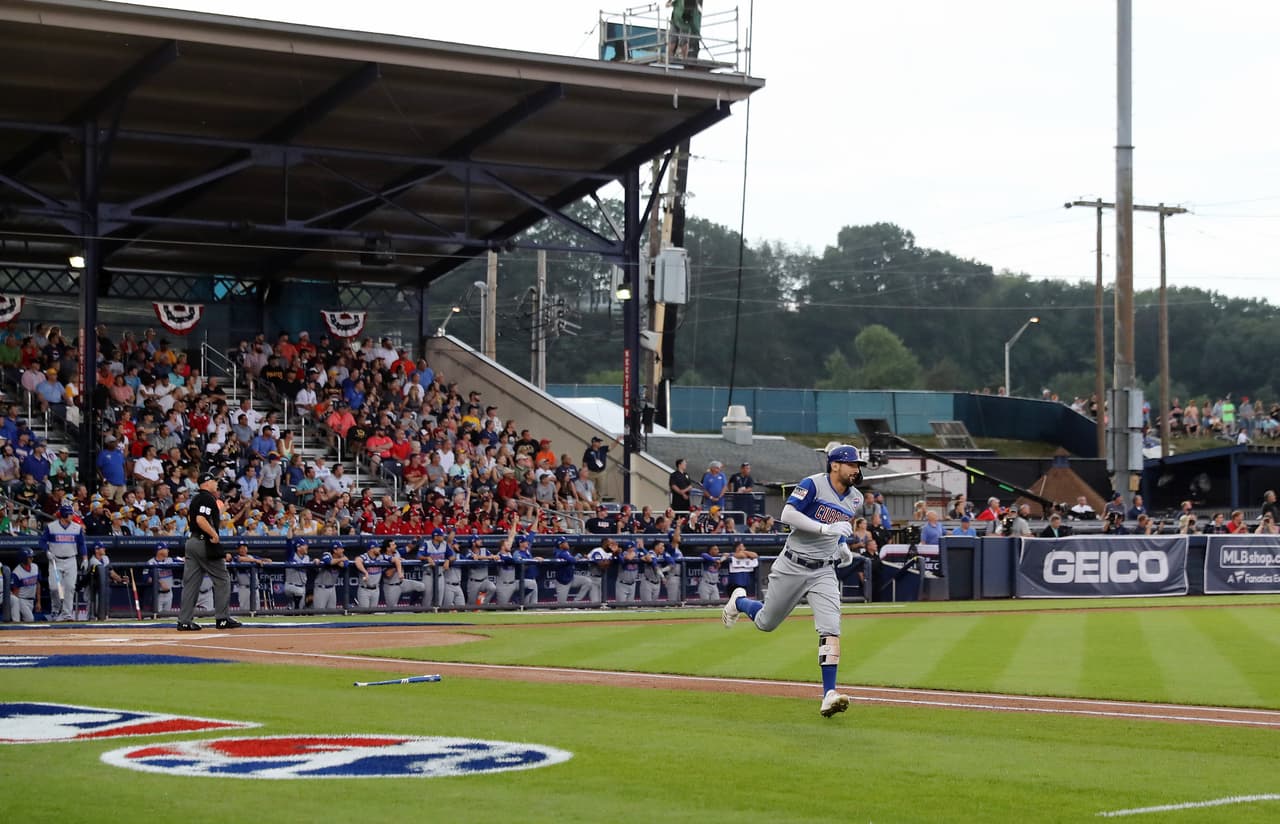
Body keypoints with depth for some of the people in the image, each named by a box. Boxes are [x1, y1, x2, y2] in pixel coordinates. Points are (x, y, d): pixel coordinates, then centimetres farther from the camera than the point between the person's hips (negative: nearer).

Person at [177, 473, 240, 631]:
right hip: (205, 543, -9)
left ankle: (184, 621, 3)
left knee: (190, 582, 6)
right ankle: (222, 619, -1)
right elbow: (200, 519, -24)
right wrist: (214, 534, -21)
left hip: (192, 541, 9)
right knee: (222, 580, 0)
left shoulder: (196, 498, 18)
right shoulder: (208, 498, -11)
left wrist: (217, 513, 20)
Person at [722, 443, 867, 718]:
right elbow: (787, 514, -24)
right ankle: (739, 601, 48)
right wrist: (826, 529, -31)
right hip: (792, 567, -4)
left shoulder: (855, 499, 8)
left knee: (830, 630, -17)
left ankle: (829, 696, -22)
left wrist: (843, 547, 9)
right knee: (765, 623, 13)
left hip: (824, 572, 4)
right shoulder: (813, 484, -13)